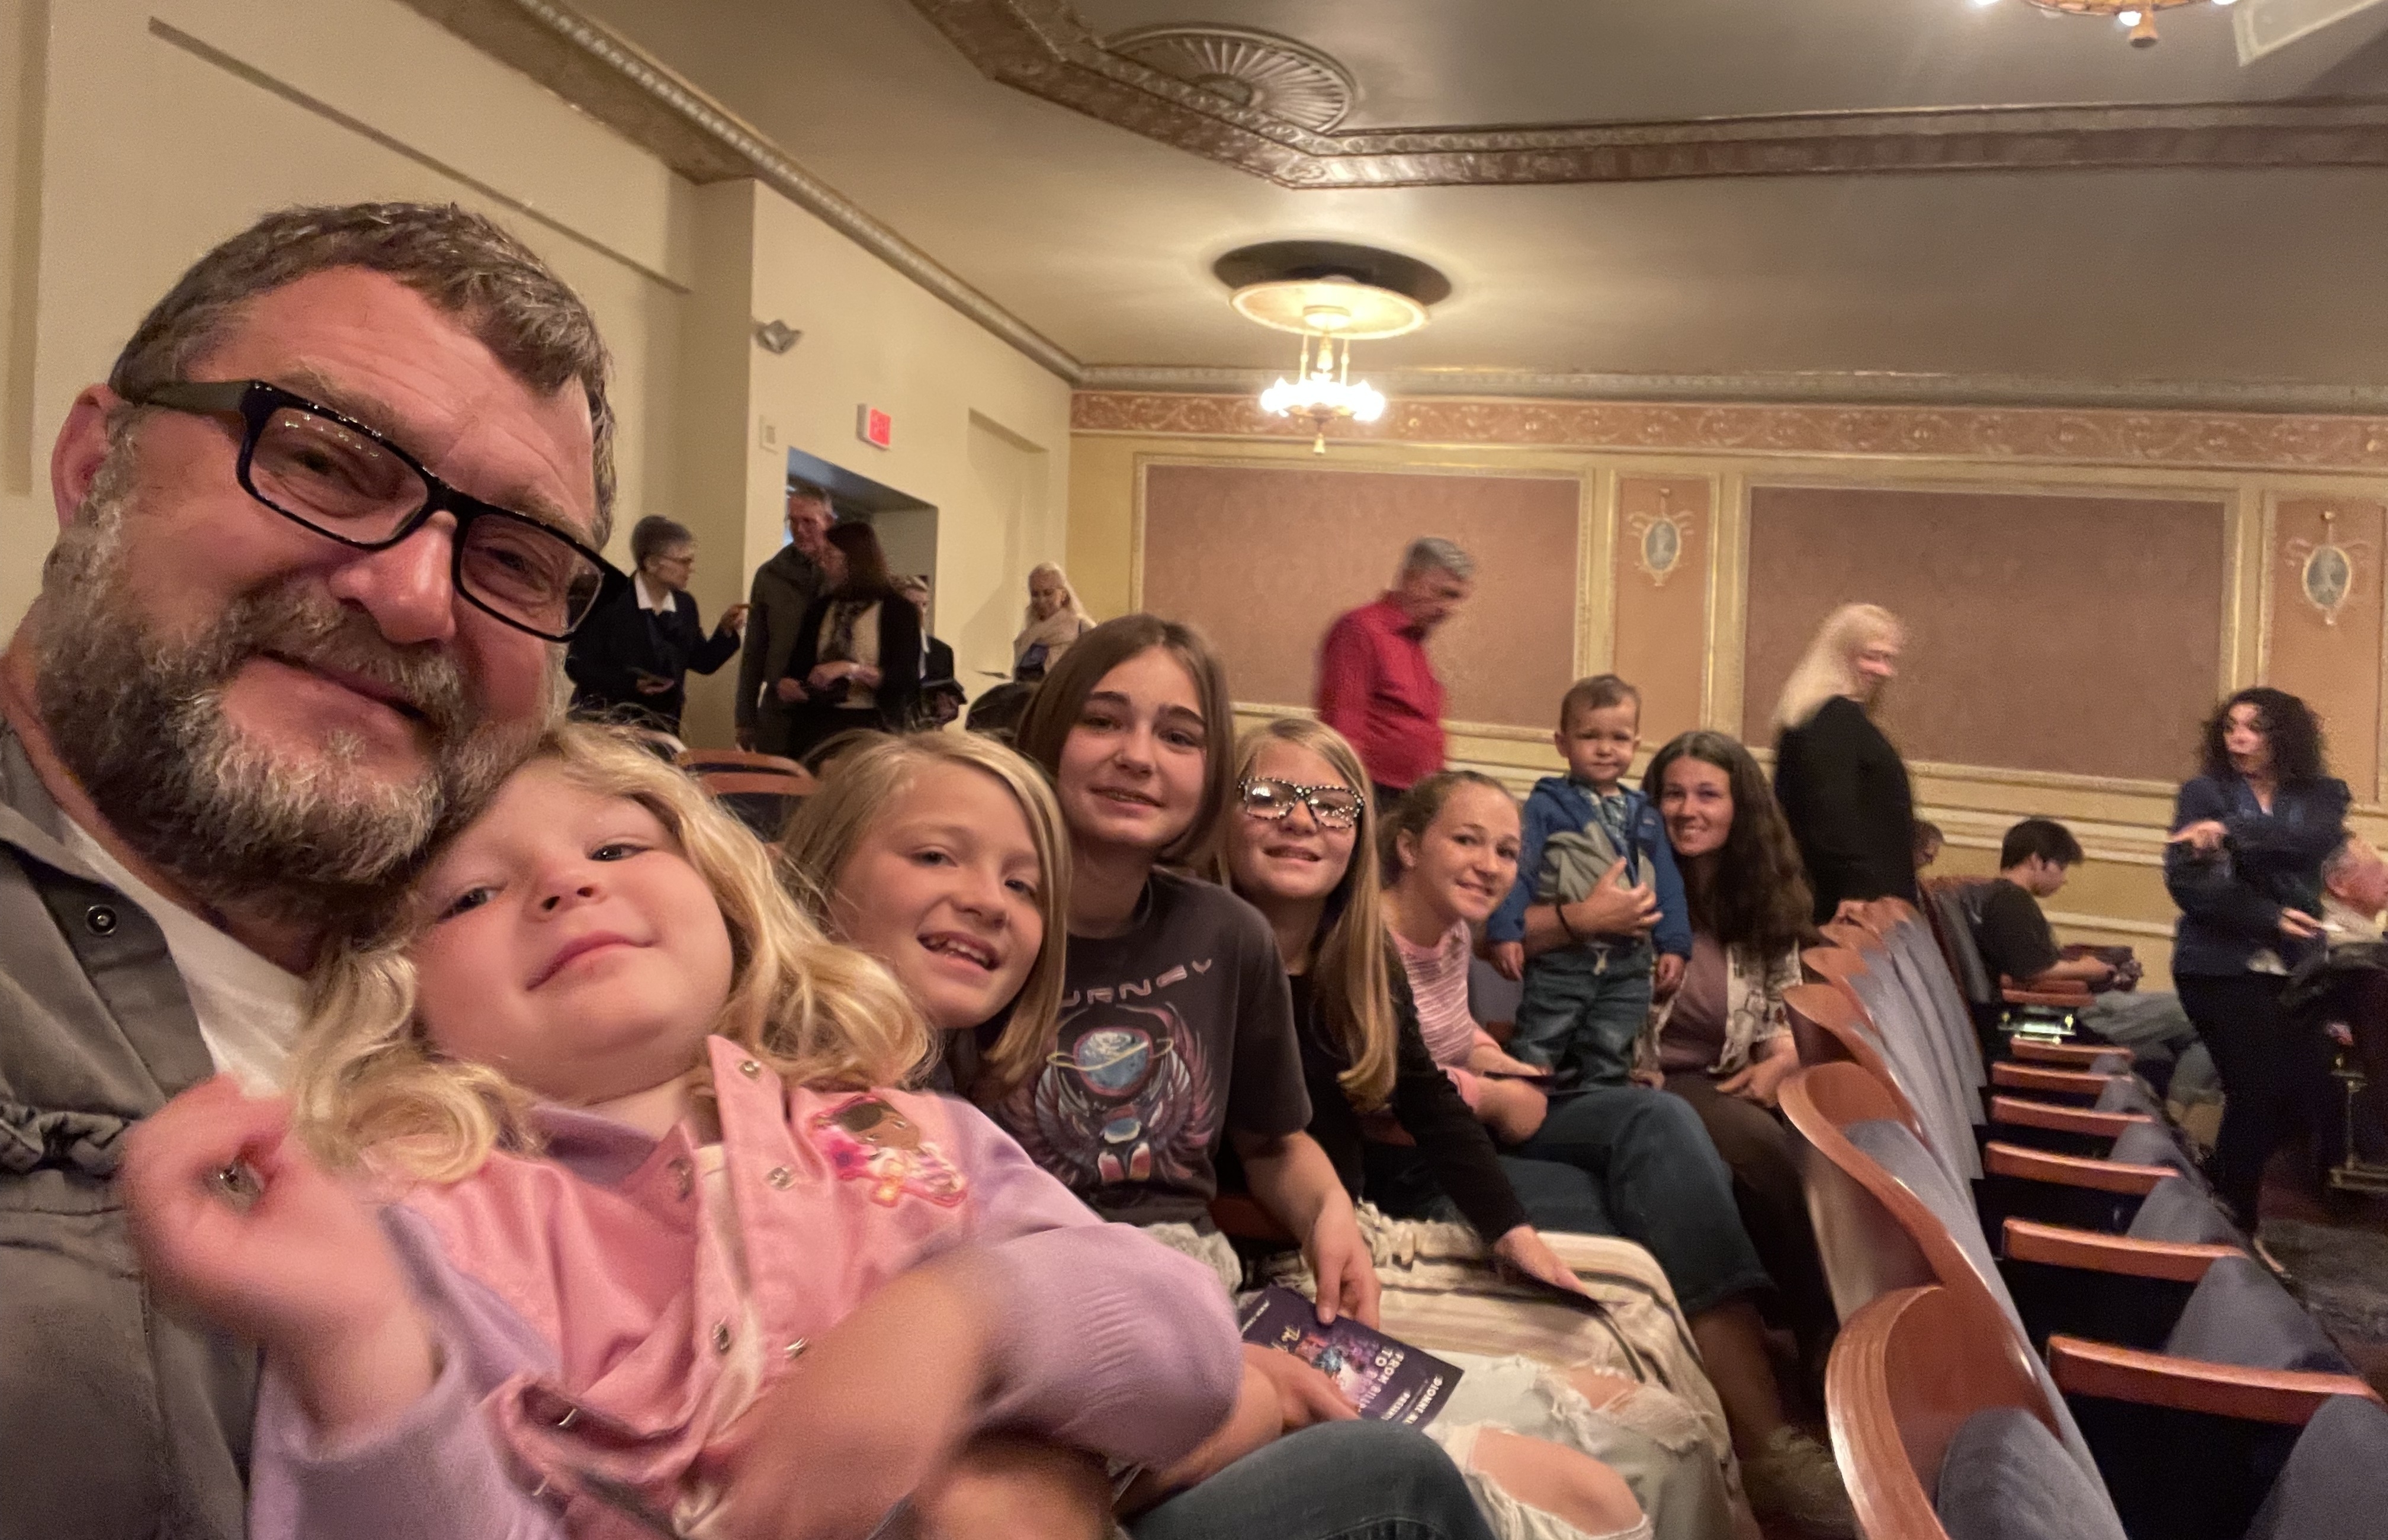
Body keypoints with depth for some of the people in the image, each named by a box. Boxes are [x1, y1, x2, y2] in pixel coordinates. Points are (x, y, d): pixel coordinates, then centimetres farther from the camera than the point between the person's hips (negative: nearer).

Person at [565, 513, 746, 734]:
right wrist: (632, 683, -25)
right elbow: (576, 664, -14)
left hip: (663, 729, 6)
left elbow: (704, 663, 11)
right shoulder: (609, 602, -13)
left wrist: (726, 631, -6)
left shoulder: (685, 605, 5)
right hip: (606, 727, -6)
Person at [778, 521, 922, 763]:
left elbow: (907, 681, -11)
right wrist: (784, 684, -5)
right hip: (817, 726, 4)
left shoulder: (898, 611, -1)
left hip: (874, 728, -4)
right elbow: (798, 665, 17)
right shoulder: (821, 609, 16)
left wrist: (852, 669, -20)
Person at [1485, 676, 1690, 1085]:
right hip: (1560, 962, -4)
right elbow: (1517, 871, -10)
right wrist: (1505, 930, -19)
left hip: (1628, 968, 4)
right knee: (1535, 1060, -1)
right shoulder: (1547, 806, -3)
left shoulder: (1645, 816, 13)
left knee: (1608, 1066, 10)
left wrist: (1673, 945, 5)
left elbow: (1667, 887, 13)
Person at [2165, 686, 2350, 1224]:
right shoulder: (2203, 792, 2)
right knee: (2259, 1092, -9)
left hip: (2295, 969, 3)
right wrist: (2270, 917, -17)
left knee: (2309, 1095, -1)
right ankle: (2230, 1218, 12)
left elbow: (2315, 840, -16)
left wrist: (2233, 831, -28)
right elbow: (2188, 882, -8)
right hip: (2220, 967, -3)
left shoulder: (2322, 795, 8)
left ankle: (2216, 1190, 24)